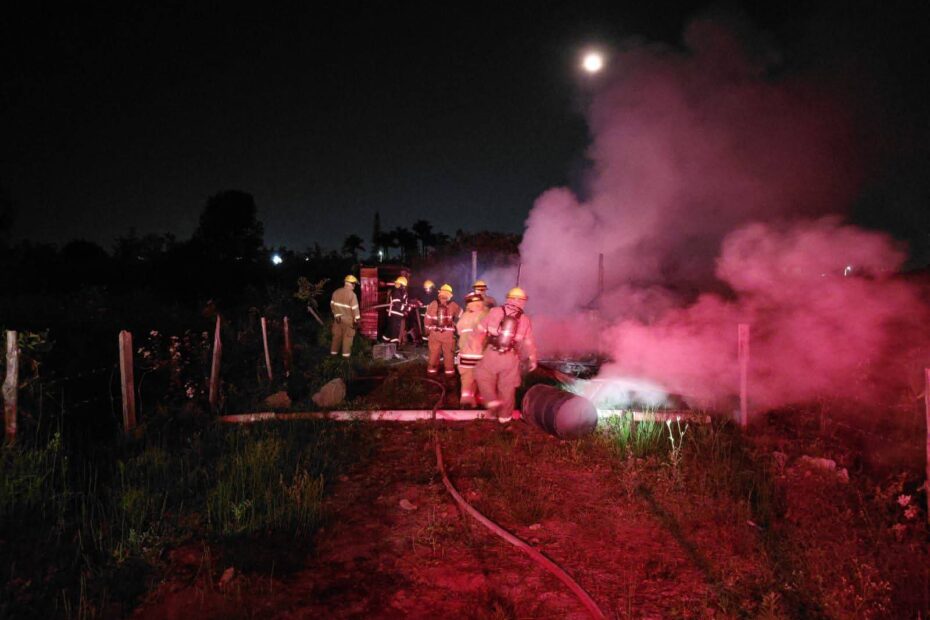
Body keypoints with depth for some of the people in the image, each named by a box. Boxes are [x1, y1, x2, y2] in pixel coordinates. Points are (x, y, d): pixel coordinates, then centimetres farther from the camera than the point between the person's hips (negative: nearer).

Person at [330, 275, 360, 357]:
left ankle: (334, 351, 22)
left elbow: (332, 304, 4)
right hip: (348, 319, -5)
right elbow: (354, 308, -18)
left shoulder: (336, 292, -1)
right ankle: (346, 353, 7)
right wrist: (356, 319, -10)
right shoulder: (352, 294, -19)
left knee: (337, 335, 15)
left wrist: (336, 314, 12)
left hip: (338, 318, 5)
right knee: (348, 336, 6)